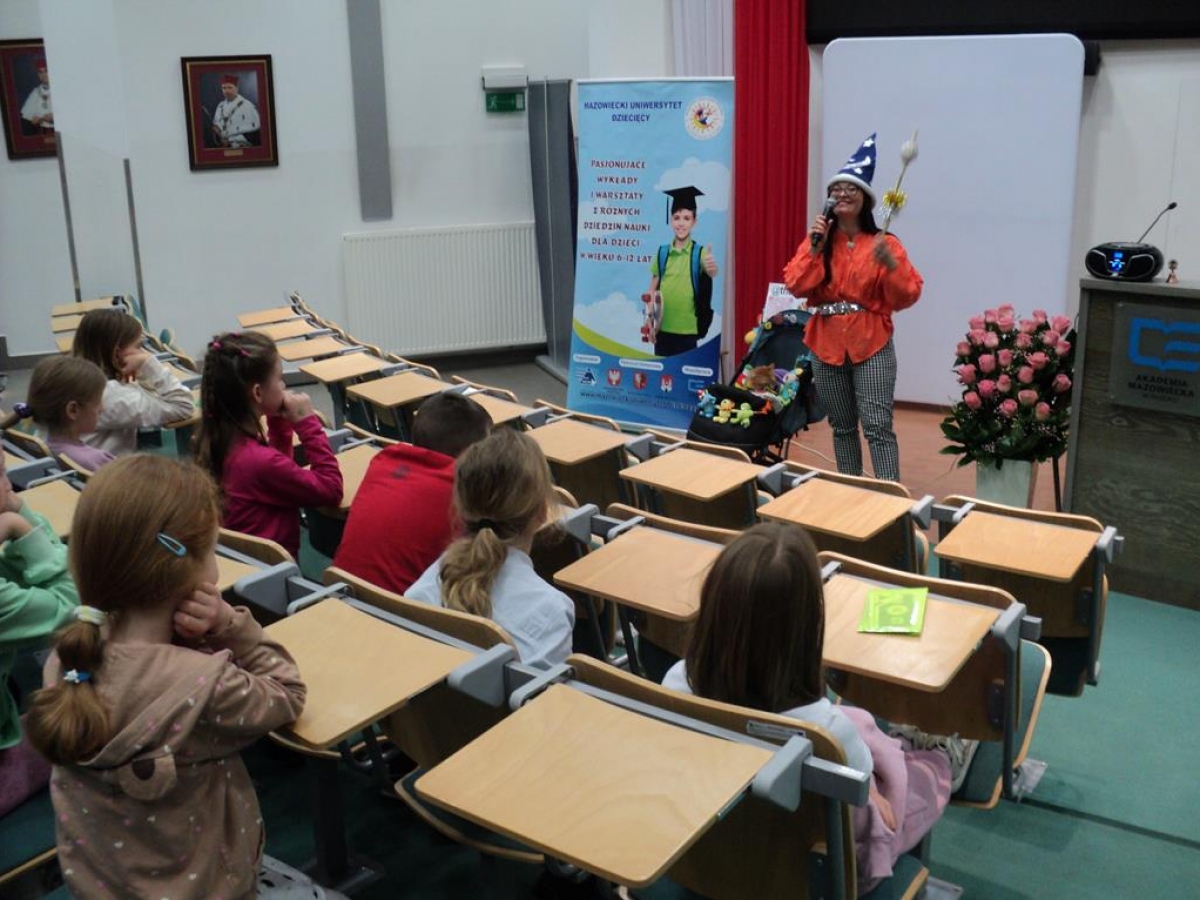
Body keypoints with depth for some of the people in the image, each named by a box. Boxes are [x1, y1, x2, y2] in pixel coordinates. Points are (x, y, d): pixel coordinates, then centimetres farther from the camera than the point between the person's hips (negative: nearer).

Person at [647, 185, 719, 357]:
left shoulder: (700, 253, -3)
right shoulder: (661, 253, 5)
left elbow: (712, 273, -23)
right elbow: (652, 290, 8)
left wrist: (712, 269, -47)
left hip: (687, 330, -2)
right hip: (662, 329, 3)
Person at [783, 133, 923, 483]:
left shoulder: (884, 243, -2)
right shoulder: (817, 241, 7)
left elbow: (906, 297, -8)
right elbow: (796, 286, -6)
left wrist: (891, 264, -24)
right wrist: (815, 249, -14)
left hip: (871, 346, -3)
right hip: (826, 345, 4)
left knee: (878, 427, -10)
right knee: (842, 427, 13)